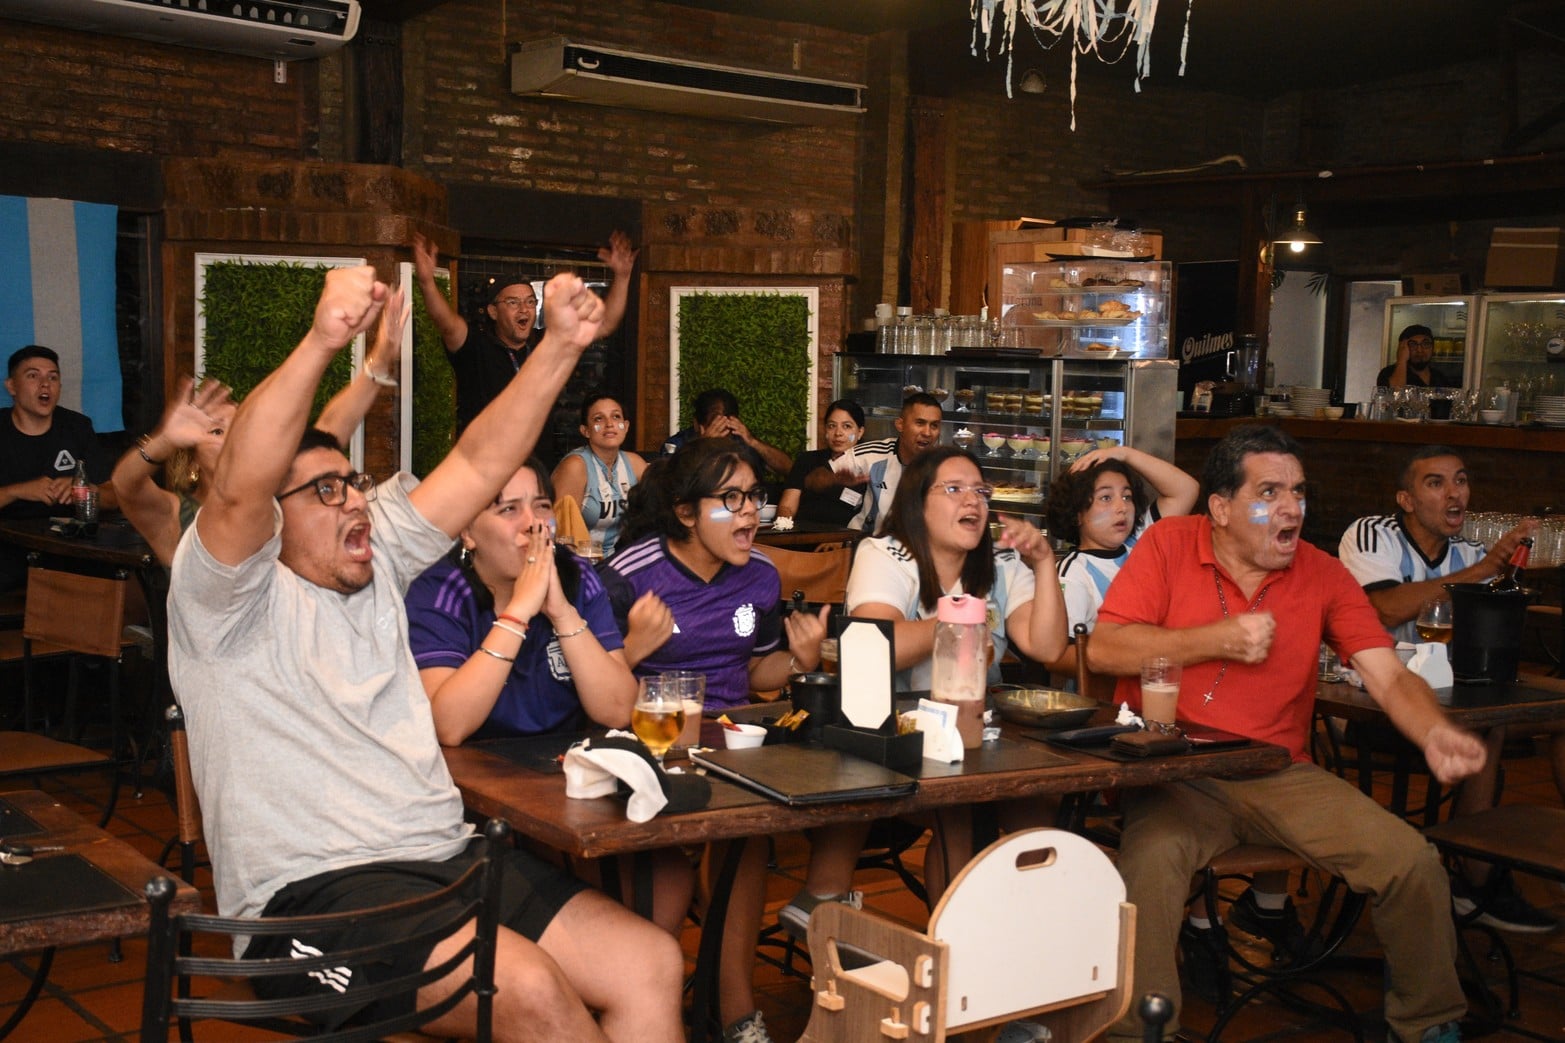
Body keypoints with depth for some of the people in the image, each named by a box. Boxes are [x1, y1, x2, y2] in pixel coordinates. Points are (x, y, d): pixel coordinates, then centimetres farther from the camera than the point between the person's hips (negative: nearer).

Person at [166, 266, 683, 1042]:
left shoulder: (377, 564, 17)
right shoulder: (234, 597, -2)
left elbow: (479, 464, 12)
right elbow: (238, 488, -23)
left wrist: (560, 345, 1)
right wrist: (320, 343, -36)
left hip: (446, 856, 7)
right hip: (316, 890, -7)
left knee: (652, 964, -11)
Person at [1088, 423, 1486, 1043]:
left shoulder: (1324, 576, 4)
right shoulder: (1168, 546, -2)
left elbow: (1388, 675, -4)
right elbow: (1104, 649, -9)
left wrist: (1434, 734, -26)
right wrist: (1219, 640, -15)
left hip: (1282, 775, 3)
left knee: (1412, 861, -10)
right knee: (1152, 857, -34)